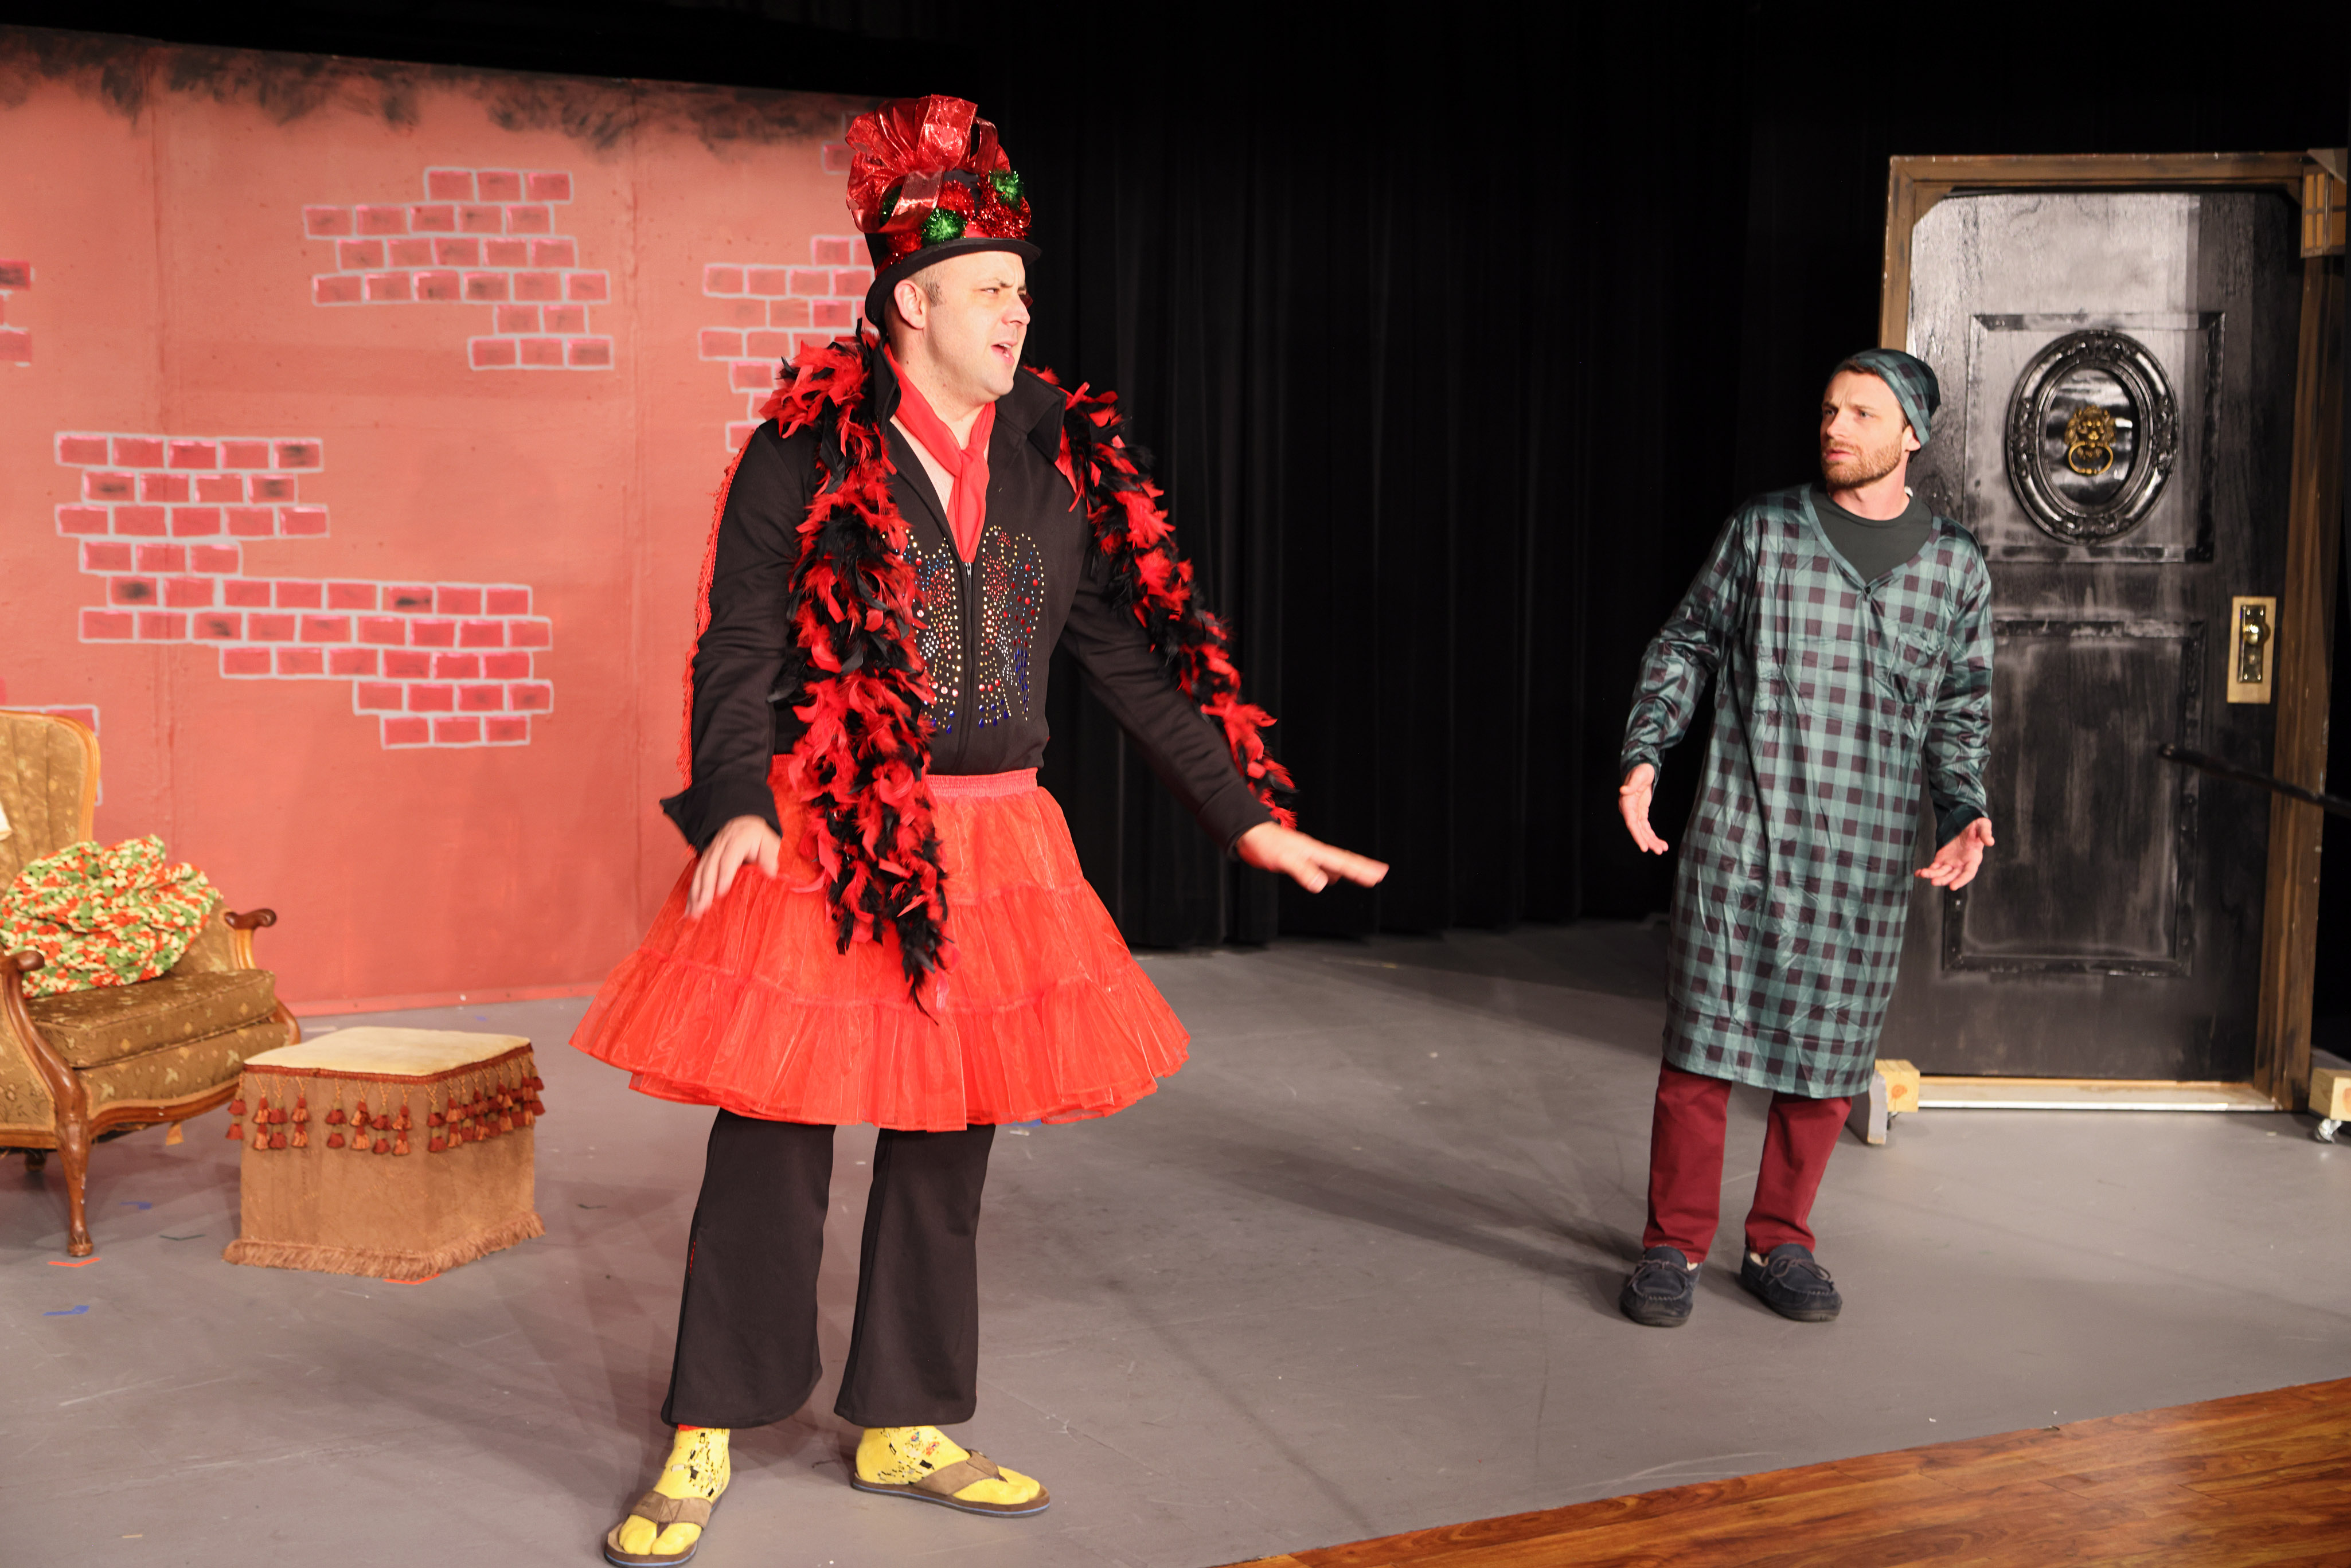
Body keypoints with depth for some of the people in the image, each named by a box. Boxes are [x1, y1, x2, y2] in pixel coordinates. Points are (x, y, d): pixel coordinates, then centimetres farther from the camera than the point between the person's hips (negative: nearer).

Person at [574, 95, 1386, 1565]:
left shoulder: (1065, 460, 7)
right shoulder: (806, 452, -5)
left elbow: (1137, 655, 8)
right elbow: (739, 652, -8)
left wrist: (1249, 815, 4)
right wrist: (736, 806, -25)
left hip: (991, 846, 4)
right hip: (822, 841, -4)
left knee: (949, 1139, 11)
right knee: (772, 1130, 2)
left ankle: (906, 1427, 27)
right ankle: (707, 1441, 18)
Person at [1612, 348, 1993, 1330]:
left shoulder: (1955, 566, 7)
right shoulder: (1763, 530, 2)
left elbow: (1960, 713, 13)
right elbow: (1684, 646, 8)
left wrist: (1962, 812, -3)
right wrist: (1644, 753, -5)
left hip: (1866, 864, 2)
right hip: (1740, 841, -2)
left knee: (1826, 1059, 7)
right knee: (1703, 1041, 0)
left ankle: (1779, 1244, 24)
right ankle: (1674, 1248, 13)